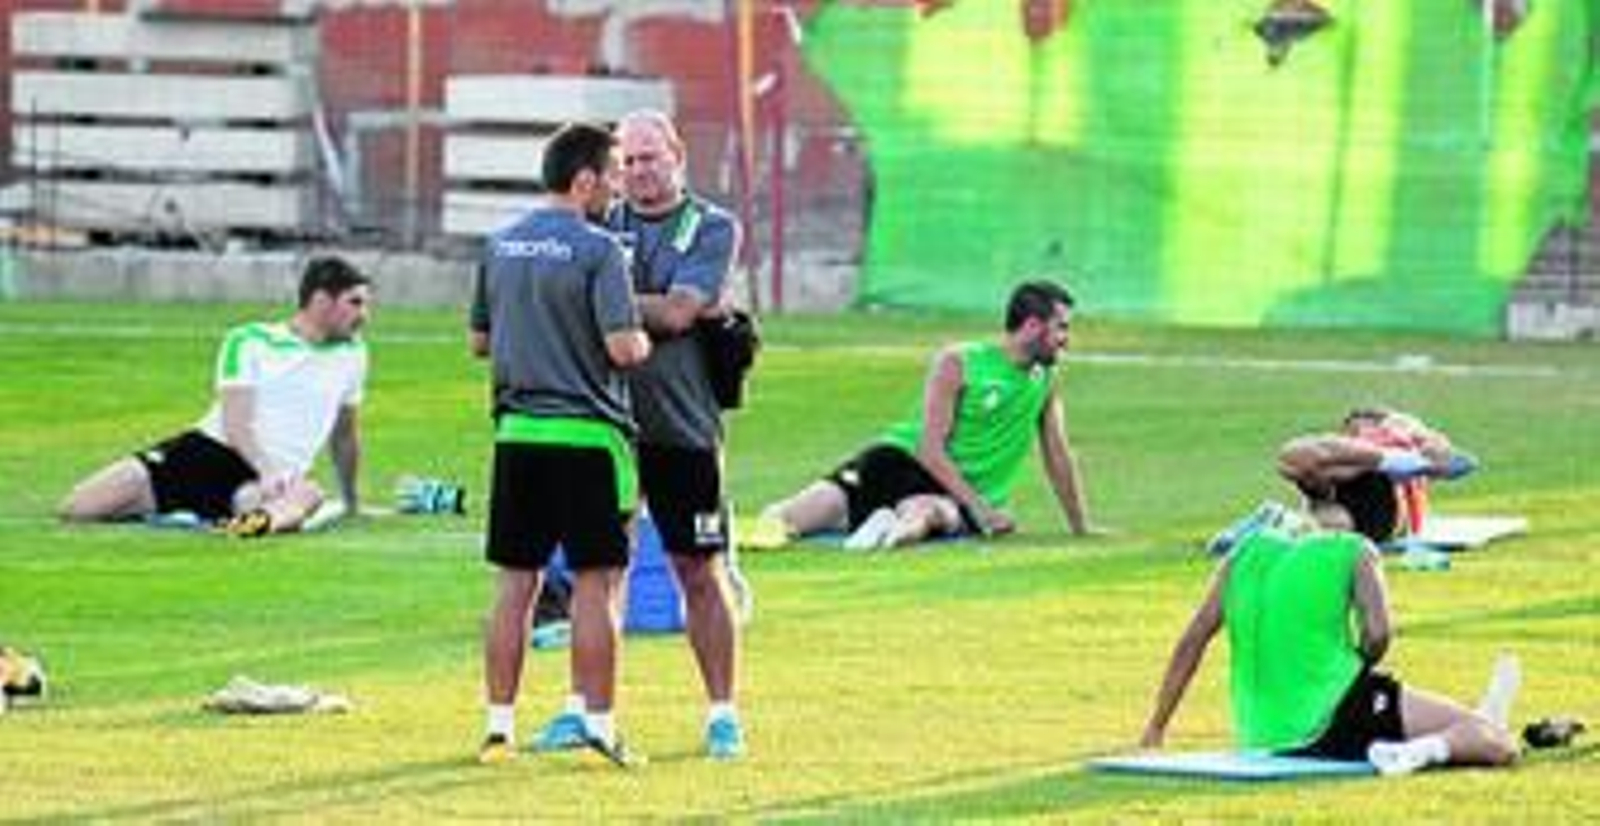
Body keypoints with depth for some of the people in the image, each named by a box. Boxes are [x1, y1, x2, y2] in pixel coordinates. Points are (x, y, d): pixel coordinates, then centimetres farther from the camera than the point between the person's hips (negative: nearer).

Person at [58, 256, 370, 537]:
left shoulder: (351, 353, 12)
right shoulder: (249, 342, -1)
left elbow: (345, 436, 27)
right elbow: (235, 426, -13)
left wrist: (352, 503, 34)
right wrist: (266, 472, -31)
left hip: (267, 481, 1)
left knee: (308, 493, -39)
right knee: (76, 509, -15)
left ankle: (264, 520, -70)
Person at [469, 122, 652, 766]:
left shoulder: (499, 246, 9)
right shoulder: (596, 249, -11)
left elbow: (479, 341, 17)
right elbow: (624, 347, -17)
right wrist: (642, 341, 4)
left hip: (517, 434, 6)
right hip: (587, 435, -6)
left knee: (515, 584, 9)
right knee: (595, 584, 0)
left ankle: (499, 725, 10)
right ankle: (598, 726, 1)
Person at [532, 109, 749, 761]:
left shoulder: (712, 228, 1)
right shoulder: (601, 227, 10)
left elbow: (677, 313, -11)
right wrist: (659, 309, -13)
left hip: (682, 426, -3)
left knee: (700, 572, 3)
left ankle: (722, 713, 10)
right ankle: (583, 706, 11)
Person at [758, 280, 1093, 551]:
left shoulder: (1045, 381, 12)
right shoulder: (957, 363, -5)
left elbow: (1058, 458, 23)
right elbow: (931, 449, -11)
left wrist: (1081, 528, 27)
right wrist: (979, 508, -20)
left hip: (959, 497, 0)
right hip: (900, 461, 0)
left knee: (926, 511, -43)